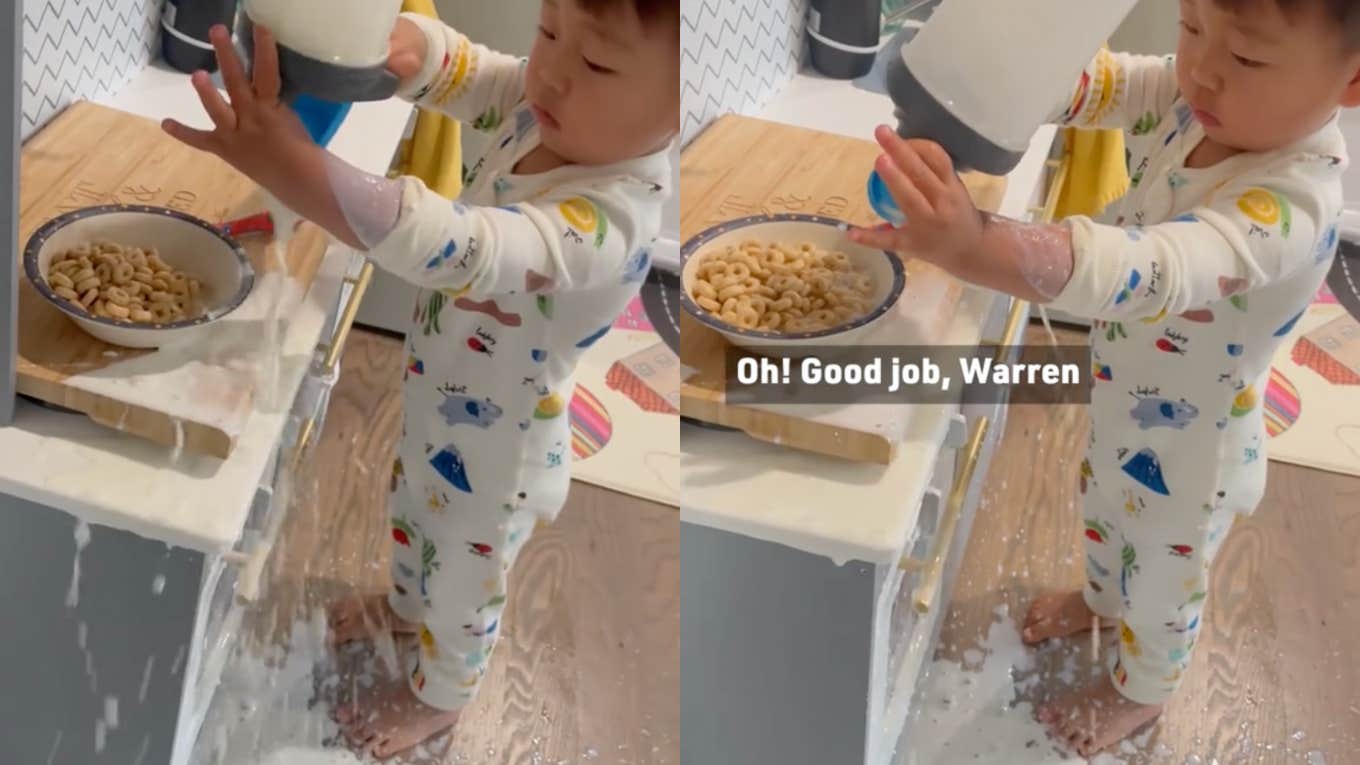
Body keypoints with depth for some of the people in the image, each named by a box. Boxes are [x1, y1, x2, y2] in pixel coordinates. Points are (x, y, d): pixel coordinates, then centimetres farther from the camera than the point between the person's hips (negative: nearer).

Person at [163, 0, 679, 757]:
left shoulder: (604, 222, -46)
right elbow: (465, 72, -17)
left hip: (494, 456, -7)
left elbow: (456, 249, -57)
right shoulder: (559, 110, -23)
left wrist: (288, 163, -68)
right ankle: (408, 605, 69)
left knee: (463, 585, 26)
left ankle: (441, 695, 57)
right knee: (415, 519, 37)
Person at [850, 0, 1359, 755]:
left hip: (1186, 449, -6)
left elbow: (1149, 271, -58)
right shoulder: (1205, 96, -23)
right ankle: (1100, 597, 67)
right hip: (1125, 405, 6)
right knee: (1103, 514, 35)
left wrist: (979, 247, -74)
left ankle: (1140, 689, 55)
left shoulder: (1286, 209, -44)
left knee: (1162, 578, 25)